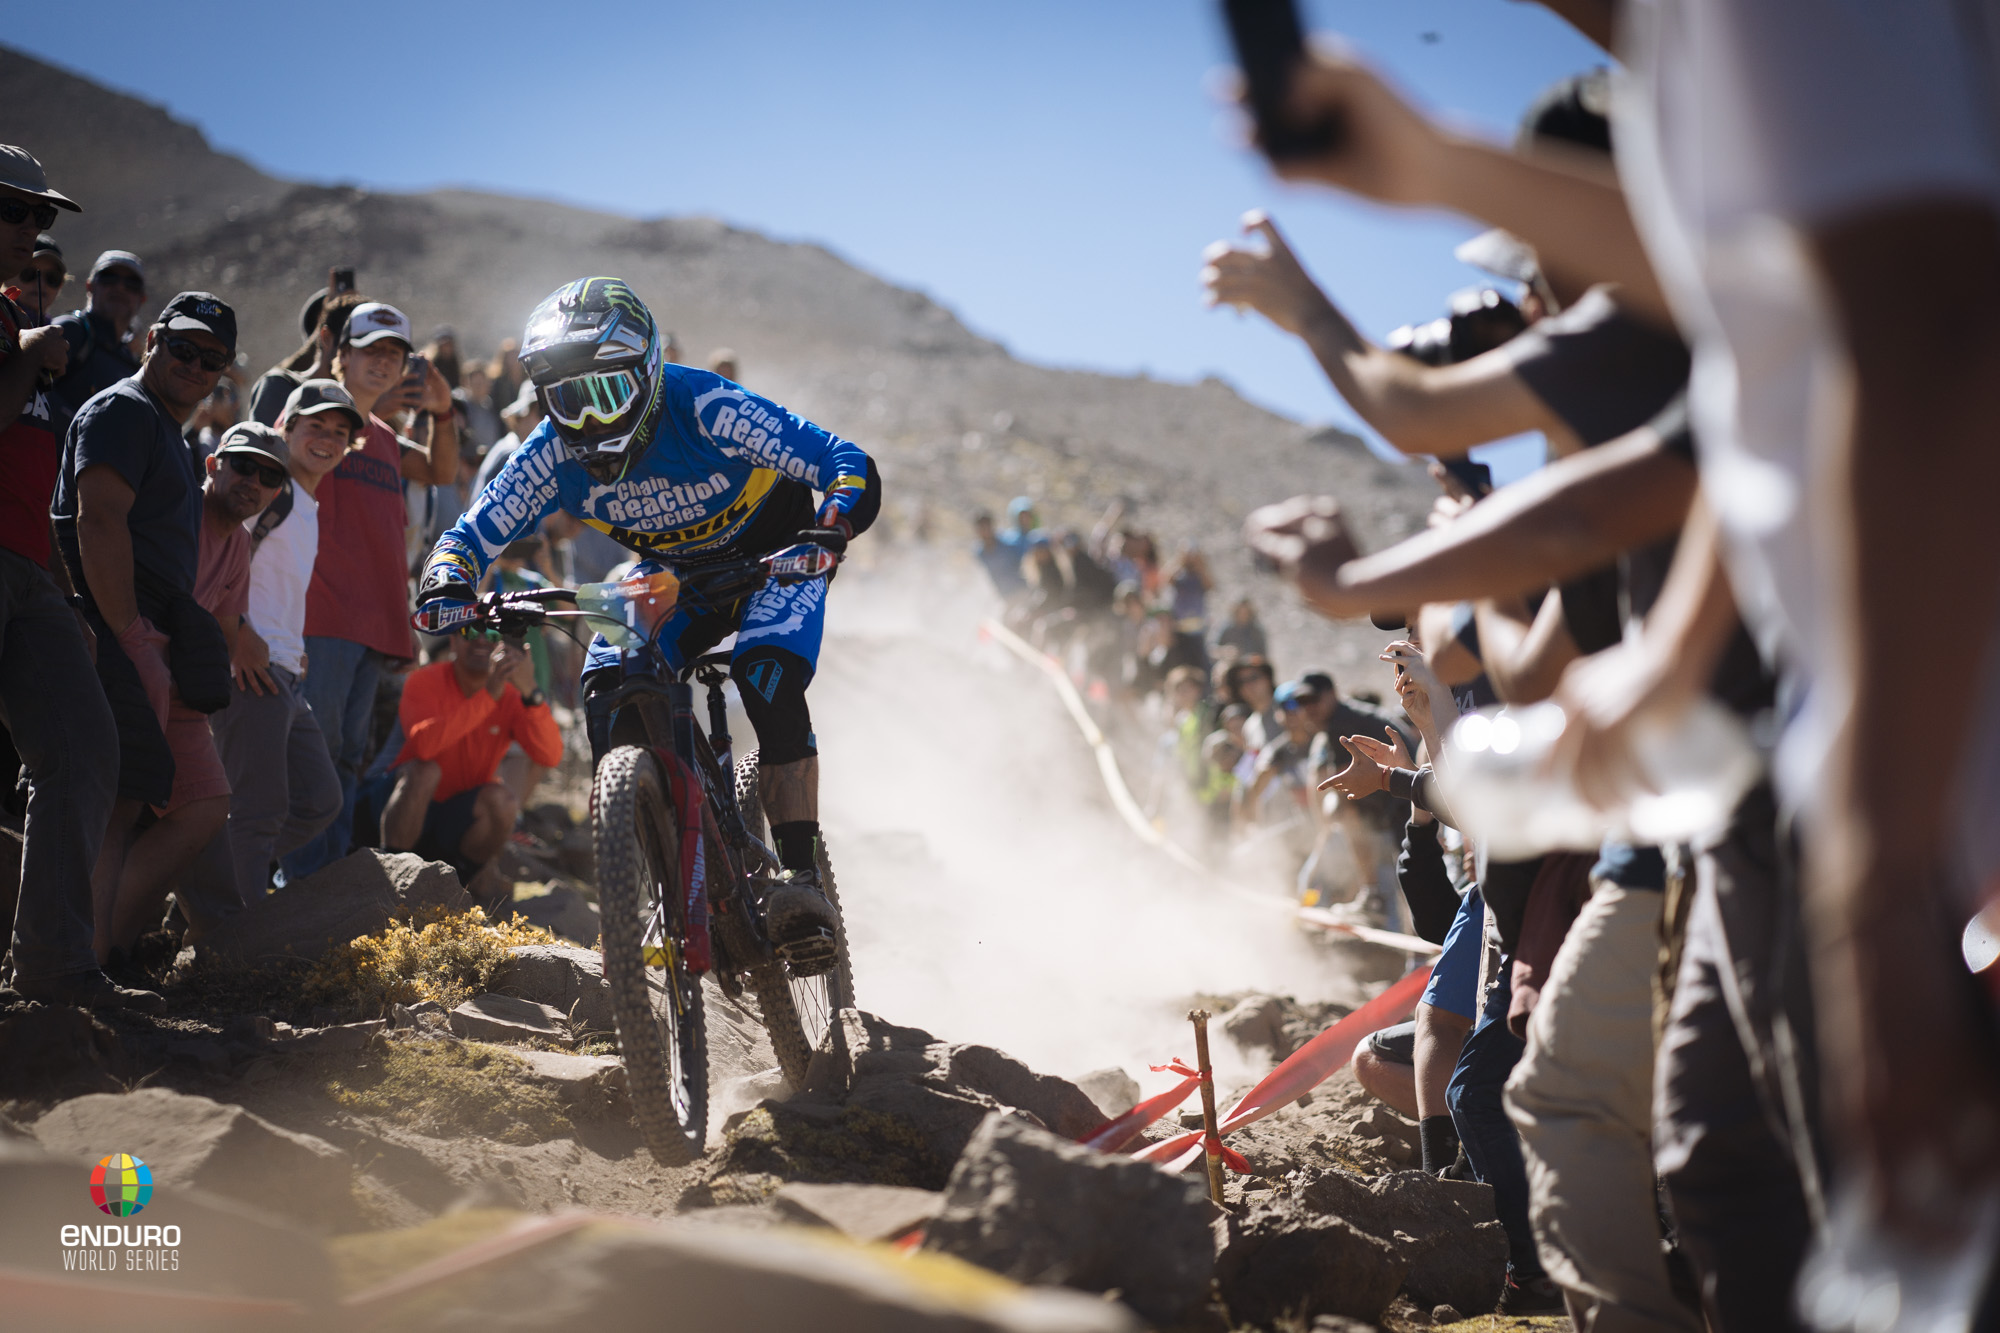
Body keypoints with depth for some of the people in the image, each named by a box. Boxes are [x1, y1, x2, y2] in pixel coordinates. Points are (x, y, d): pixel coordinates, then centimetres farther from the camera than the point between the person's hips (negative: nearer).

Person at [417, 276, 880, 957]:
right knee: (608, 690, -17)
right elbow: (473, 532, -14)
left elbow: (853, 469, -36)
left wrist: (828, 532, -57)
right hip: (673, 570, 4)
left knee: (768, 682, -29)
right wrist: (448, 584, -37)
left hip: (772, 553, -4)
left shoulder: (706, 409, -35)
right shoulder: (554, 455, -23)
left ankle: (801, 880, -20)